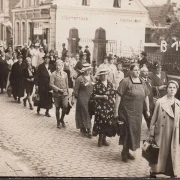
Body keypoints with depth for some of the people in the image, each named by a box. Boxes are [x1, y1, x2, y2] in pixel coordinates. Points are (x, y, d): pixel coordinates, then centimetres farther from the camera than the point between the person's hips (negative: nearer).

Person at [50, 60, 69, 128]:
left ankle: (61, 119, 12)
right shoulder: (53, 74, -3)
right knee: (57, 108, 6)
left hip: (64, 93, 2)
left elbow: (67, 84, 13)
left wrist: (67, 93, 12)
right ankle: (58, 122, 22)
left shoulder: (65, 74, 7)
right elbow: (51, 84, -9)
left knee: (65, 106, -13)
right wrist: (58, 89, -17)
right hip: (57, 94, -1)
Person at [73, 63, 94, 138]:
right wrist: (75, 97, -6)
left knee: (90, 114, 8)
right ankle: (88, 130, -2)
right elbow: (76, 90, -5)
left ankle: (83, 128, 23)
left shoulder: (92, 78, 10)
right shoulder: (79, 79, -9)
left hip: (91, 98, 6)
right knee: (86, 114, -6)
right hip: (83, 99, -6)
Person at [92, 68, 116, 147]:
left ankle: (104, 138, 17)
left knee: (107, 122, 4)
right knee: (101, 122, -6)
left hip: (109, 106, 4)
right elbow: (93, 95, -4)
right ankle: (100, 139, 8)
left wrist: (114, 104, 6)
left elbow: (113, 95, 14)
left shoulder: (110, 84, 11)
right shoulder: (97, 85, -2)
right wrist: (102, 96, -15)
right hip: (100, 106, -4)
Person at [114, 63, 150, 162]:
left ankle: (126, 151, 28)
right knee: (129, 131, -2)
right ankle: (125, 152, 15)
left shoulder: (143, 83, 8)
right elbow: (118, 96, -12)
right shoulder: (126, 81, -10)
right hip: (127, 111, -6)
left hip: (138, 112, 6)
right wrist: (116, 111, -13)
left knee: (135, 131, 12)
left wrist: (148, 110, 14)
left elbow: (146, 96, 16)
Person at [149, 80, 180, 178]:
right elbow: (154, 119, -3)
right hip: (161, 134, -3)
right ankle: (153, 173, 20)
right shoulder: (160, 102, -6)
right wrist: (151, 134, -4)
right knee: (159, 154, 4)